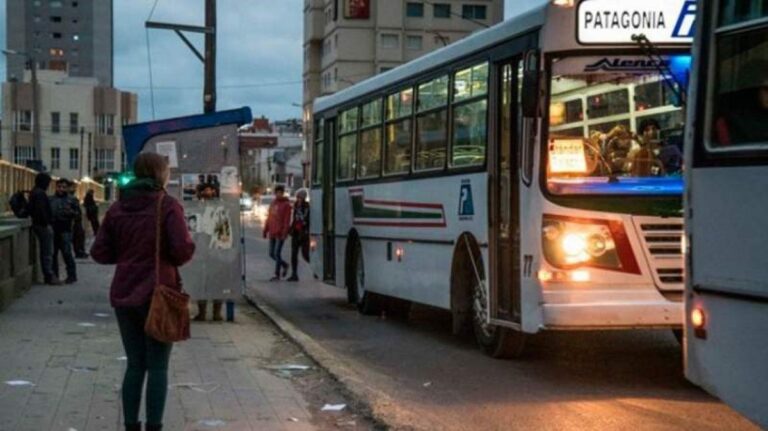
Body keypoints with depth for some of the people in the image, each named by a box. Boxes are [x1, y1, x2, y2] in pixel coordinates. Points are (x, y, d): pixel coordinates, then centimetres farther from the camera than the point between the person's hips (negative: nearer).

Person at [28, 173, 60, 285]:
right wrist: (46, 223, -21)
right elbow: (41, 210, -24)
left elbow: (30, 208, 20)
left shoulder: (34, 192, 15)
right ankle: (49, 276, -6)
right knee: (48, 252, -7)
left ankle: (47, 275, 19)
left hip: (37, 224, 11)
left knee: (44, 251, 14)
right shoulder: (40, 194, -17)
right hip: (44, 226, -11)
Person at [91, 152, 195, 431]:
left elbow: (99, 252, 4)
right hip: (157, 294, -5)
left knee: (135, 365, 14)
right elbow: (183, 250, -17)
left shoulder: (118, 207, 6)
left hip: (124, 295, 5)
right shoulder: (167, 206, -10)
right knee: (157, 367, 4)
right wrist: (168, 257, 4)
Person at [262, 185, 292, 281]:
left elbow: (287, 220, -12)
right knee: (272, 254, 8)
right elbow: (269, 218, 18)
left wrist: (284, 233, -19)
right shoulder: (272, 204, 14)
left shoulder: (286, 204, -6)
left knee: (277, 253, -8)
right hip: (272, 233, 7)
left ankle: (277, 274, -1)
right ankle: (284, 265, 29)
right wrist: (265, 230, 14)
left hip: (280, 233, -7)